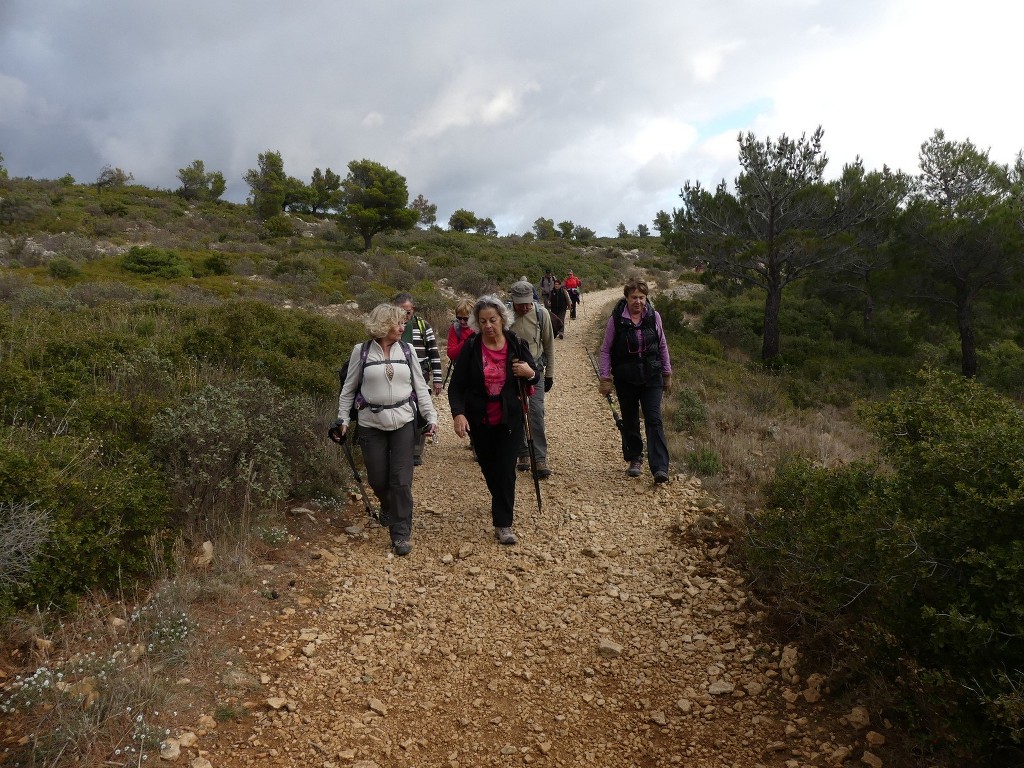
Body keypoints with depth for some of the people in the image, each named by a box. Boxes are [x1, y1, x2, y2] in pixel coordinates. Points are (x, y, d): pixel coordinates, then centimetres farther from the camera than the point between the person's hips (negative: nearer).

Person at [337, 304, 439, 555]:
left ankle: (401, 534, 7)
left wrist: (431, 417, -1)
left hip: (403, 423, 1)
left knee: (401, 481, -3)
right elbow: (349, 388, 5)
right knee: (377, 479, 8)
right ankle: (388, 508, 41)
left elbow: (420, 386, 5)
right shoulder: (361, 351, -2)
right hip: (371, 424, 0)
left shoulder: (406, 350, 3)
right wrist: (343, 418, 2)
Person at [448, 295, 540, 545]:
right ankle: (502, 504, 45)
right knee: (488, 467, 17)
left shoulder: (516, 344, -7)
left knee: (505, 470, -4)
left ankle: (503, 524, 4)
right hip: (479, 420, 1)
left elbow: (535, 377, 5)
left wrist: (530, 373, -19)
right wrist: (458, 413, -27)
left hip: (509, 419, -1)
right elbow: (456, 386, -11)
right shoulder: (470, 347, -10)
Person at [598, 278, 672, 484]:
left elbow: (662, 347, 10)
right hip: (625, 380, 0)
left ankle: (660, 468, -10)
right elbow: (606, 350, 0)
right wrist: (605, 378, -4)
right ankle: (634, 459, 28)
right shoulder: (616, 319, -7)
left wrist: (667, 374, 12)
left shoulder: (653, 316, -2)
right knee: (630, 421, 10)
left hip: (652, 377, 0)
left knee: (654, 420, -8)